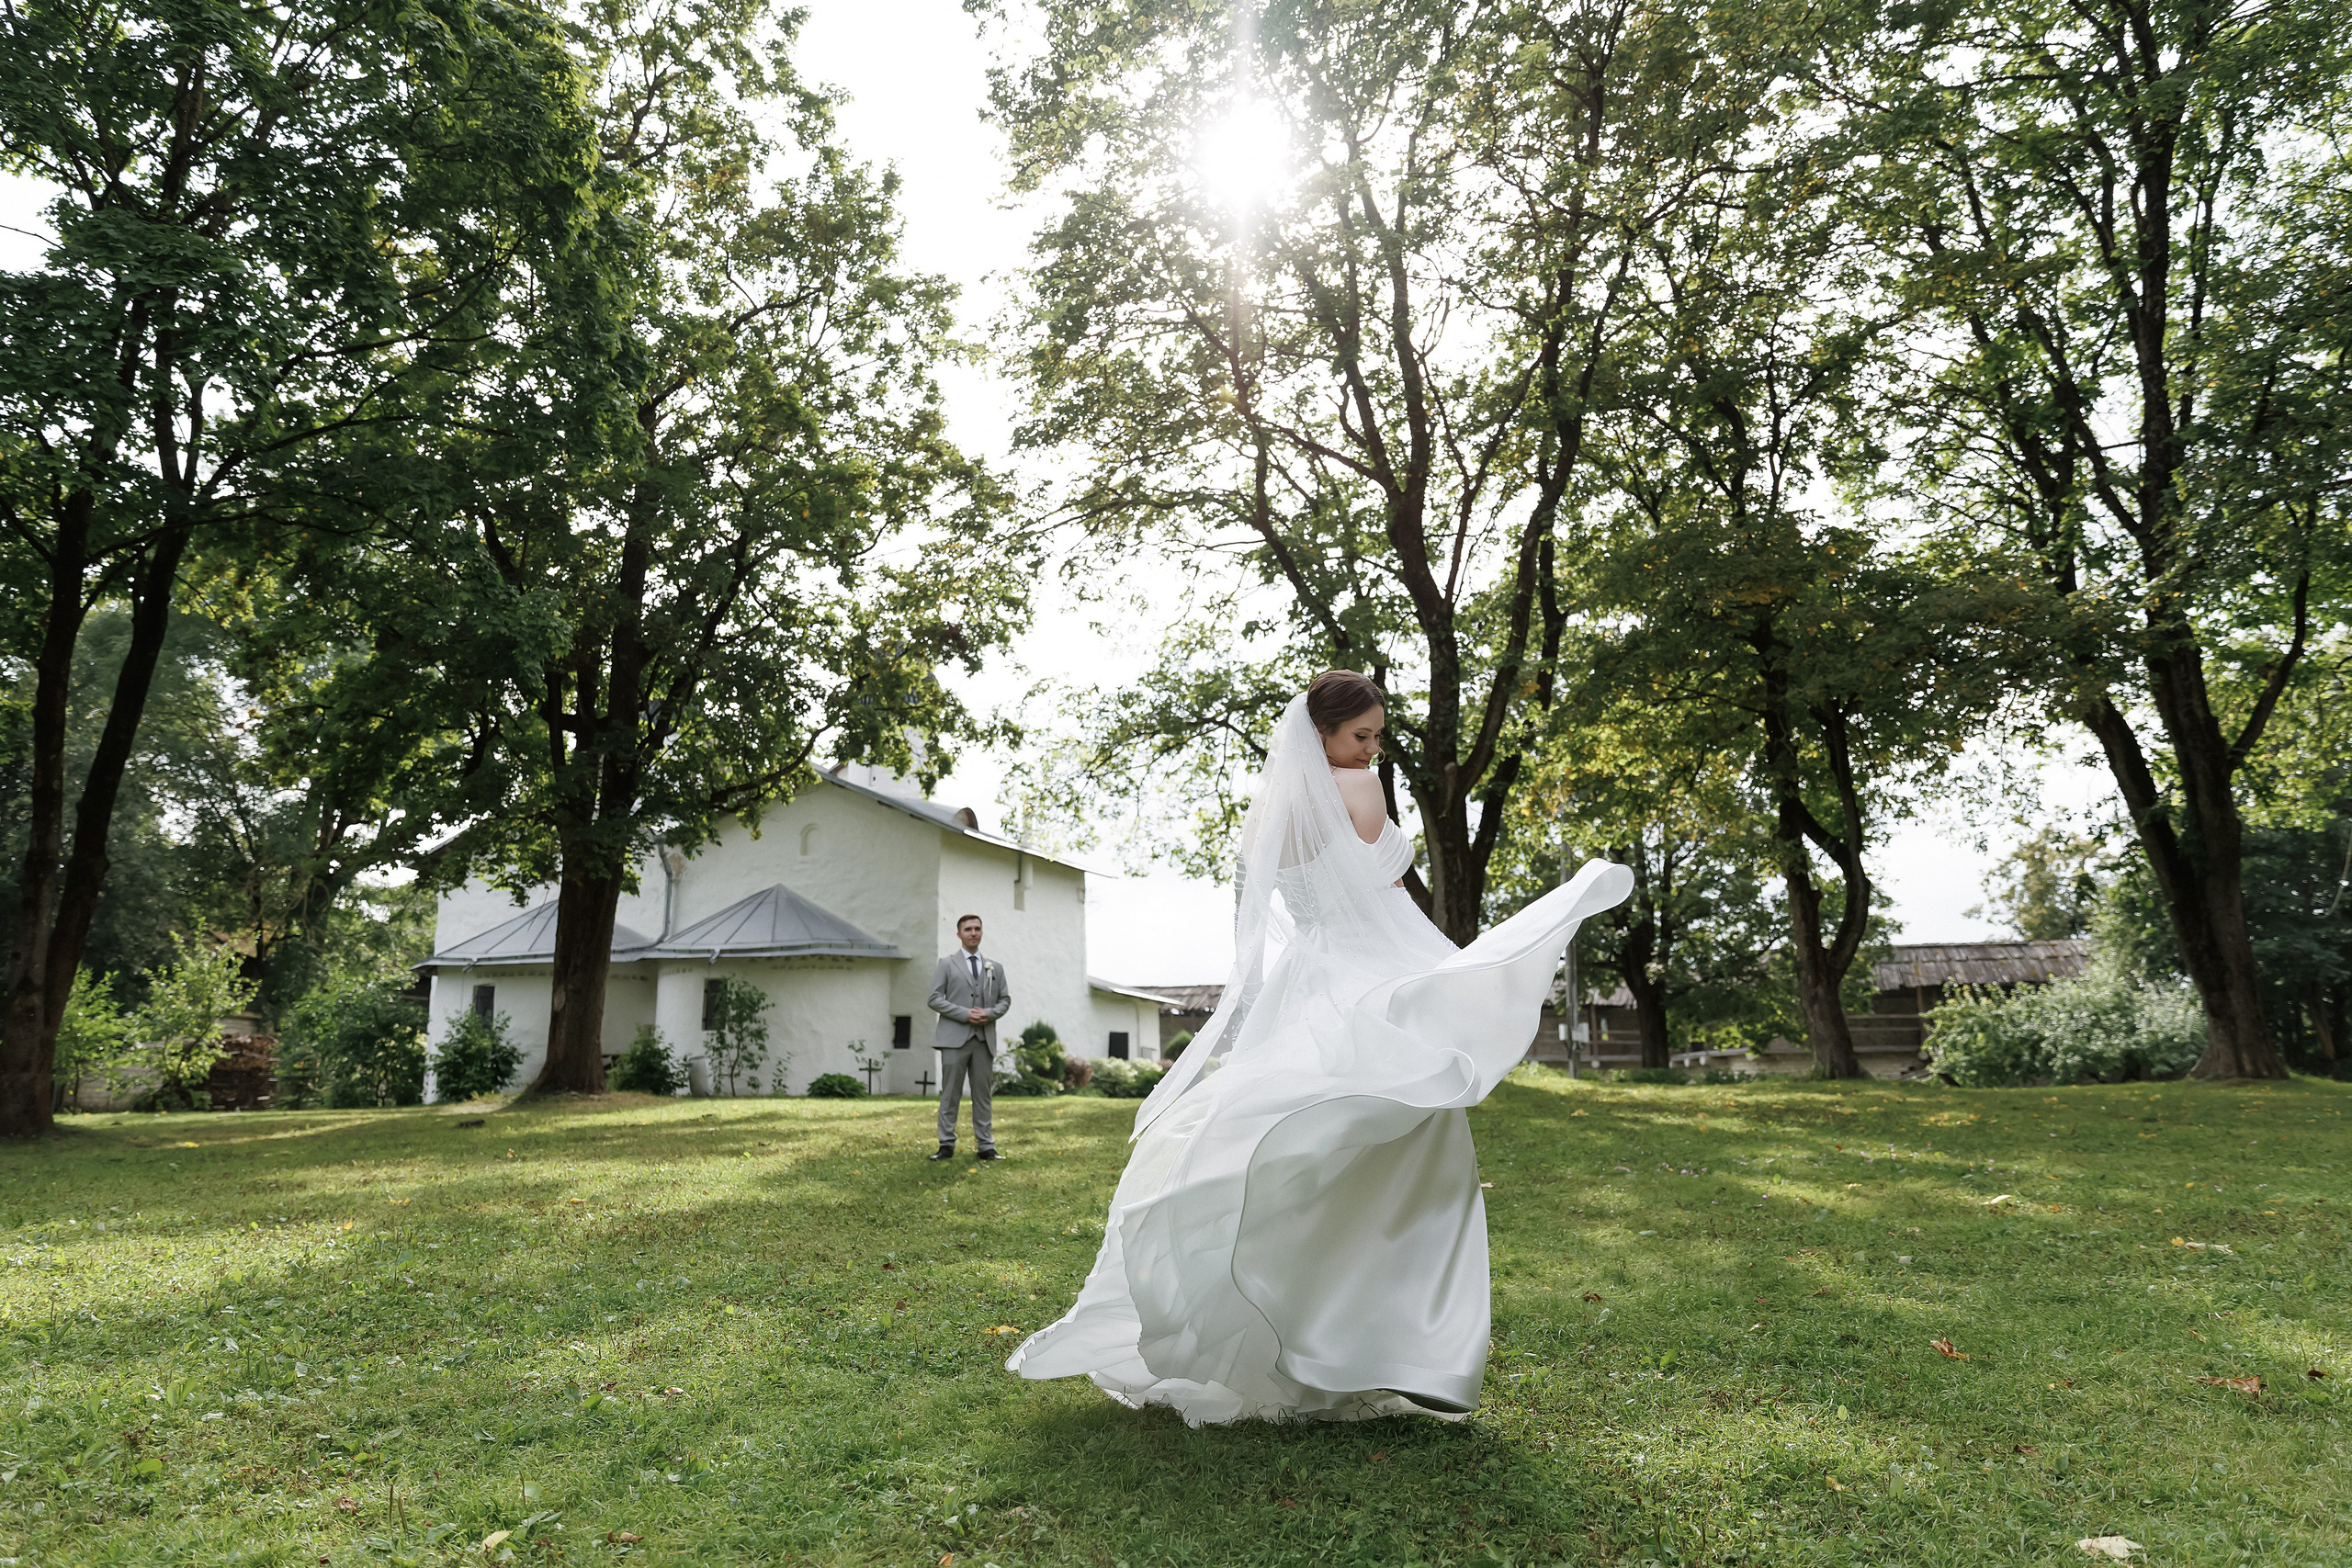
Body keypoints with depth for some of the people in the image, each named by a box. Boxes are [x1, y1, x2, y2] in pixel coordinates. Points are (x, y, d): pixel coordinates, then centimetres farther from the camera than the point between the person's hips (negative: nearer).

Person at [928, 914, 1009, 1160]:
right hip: (955, 1038, -3)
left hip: (985, 1039, 3)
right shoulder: (947, 964, 6)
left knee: (982, 1094, 5)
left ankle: (985, 1146, 8)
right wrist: (965, 1014, -12)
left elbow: (1005, 999, 15)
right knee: (950, 1094, -1)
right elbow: (935, 999, -2)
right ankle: (946, 1145, 5)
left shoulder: (995, 968, 16)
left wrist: (989, 1013, -7)